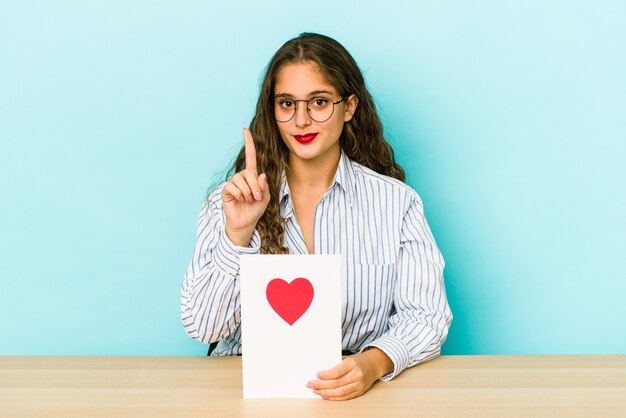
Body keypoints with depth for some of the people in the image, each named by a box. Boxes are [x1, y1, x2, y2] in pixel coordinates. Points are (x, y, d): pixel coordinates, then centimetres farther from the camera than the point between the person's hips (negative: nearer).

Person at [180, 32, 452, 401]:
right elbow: (202, 327, -3)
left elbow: (426, 316, -2)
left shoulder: (396, 202, 2)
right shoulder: (230, 202, 4)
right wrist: (238, 231, -15)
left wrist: (375, 363, -21)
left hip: (357, 390, 1)